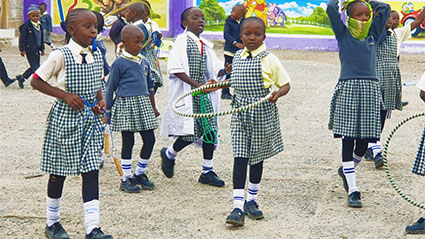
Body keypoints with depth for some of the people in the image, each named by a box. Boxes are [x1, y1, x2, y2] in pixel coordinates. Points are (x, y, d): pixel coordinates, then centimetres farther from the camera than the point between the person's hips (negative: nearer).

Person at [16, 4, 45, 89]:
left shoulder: (39, 25, 10)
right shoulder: (26, 26, -11)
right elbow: (22, 38, -10)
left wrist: (42, 48, 21)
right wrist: (22, 49, -13)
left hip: (36, 50, 8)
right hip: (30, 50, -8)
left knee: (34, 67, 11)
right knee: (35, 67, -6)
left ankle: (21, 77, 26)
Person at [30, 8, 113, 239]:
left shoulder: (96, 55, 5)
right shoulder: (61, 56, -13)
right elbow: (36, 81, -8)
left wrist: (100, 100, 0)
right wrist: (65, 95, -16)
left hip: (90, 117, 5)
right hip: (65, 118, -5)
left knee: (91, 170, -1)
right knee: (59, 170, 7)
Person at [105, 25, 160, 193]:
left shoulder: (144, 62, 11)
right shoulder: (120, 63, -7)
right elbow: (110, 88, -3)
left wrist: (153, 107, 21)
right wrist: (107, 110, -3)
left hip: (143, 104, 6)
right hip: (126, 104, -6)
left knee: (150, 140, 3)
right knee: (128, 141, -1)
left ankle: (140, 174, 21)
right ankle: (126, 179, 10)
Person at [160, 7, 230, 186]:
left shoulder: (205, 45, 14)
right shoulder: (182, 42, -7)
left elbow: (214, 70, 15)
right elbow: (176, 69, -15)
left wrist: (224, 71, -8)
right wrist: (197, 85, -19)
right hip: (186, 94, -7)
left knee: (210, 130, 3)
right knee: (191, 132, -10)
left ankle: (207, 172, 12)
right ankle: (169, 154, 20)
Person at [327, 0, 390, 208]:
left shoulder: (374, 34, 18)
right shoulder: (343, 34, 8)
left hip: (370, 88, 4)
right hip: (348, 87, -4)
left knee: (364, 142, 5)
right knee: (348, 140, -3)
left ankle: (346, 170, 34)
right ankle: (352, 190, 1)